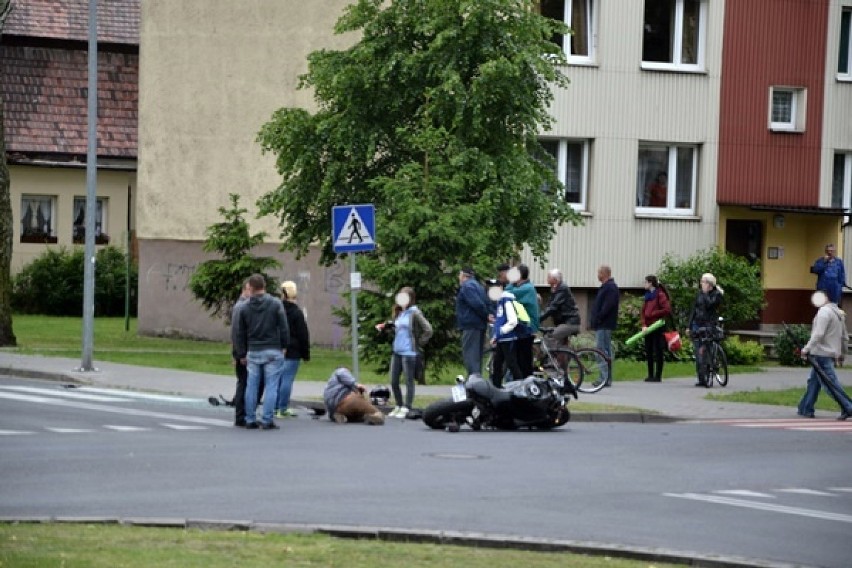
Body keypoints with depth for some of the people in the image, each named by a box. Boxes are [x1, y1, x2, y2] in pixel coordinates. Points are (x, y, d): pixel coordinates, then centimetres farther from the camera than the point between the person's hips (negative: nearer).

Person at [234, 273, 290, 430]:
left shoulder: (244, 308, 4)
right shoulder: (275, 304, -4)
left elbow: (240, 333, 8)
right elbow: (284, 328, -3)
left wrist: (242, 353, 16)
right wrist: (284, 345, 10)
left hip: (253, 352, 3)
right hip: (273, 351, -3)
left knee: (251, 386, 8)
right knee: (271, 386, -1)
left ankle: (250, 420, 10)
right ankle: (267, 420, -5)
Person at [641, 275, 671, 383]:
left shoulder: (660, 295, -9)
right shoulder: (648, 295, 15)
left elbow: (667, 310, -17)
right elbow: (643, 312, 13)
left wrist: (652, 314, -12)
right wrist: (644, 325, -2)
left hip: (657, 327, -8)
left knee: (657, 351, -3)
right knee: (648, 351, 9)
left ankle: (658, 375, 0)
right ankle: (650, 375, 15)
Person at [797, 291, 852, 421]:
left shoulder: (824, 312, -13)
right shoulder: (839, 313, 16)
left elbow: (818, 334, -21)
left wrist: (807, 349, -16)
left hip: (822, 353, -10)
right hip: (832, 353, 10)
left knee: (830, 382, -8)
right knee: (813, 381, 14)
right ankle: (806, 409, 16)